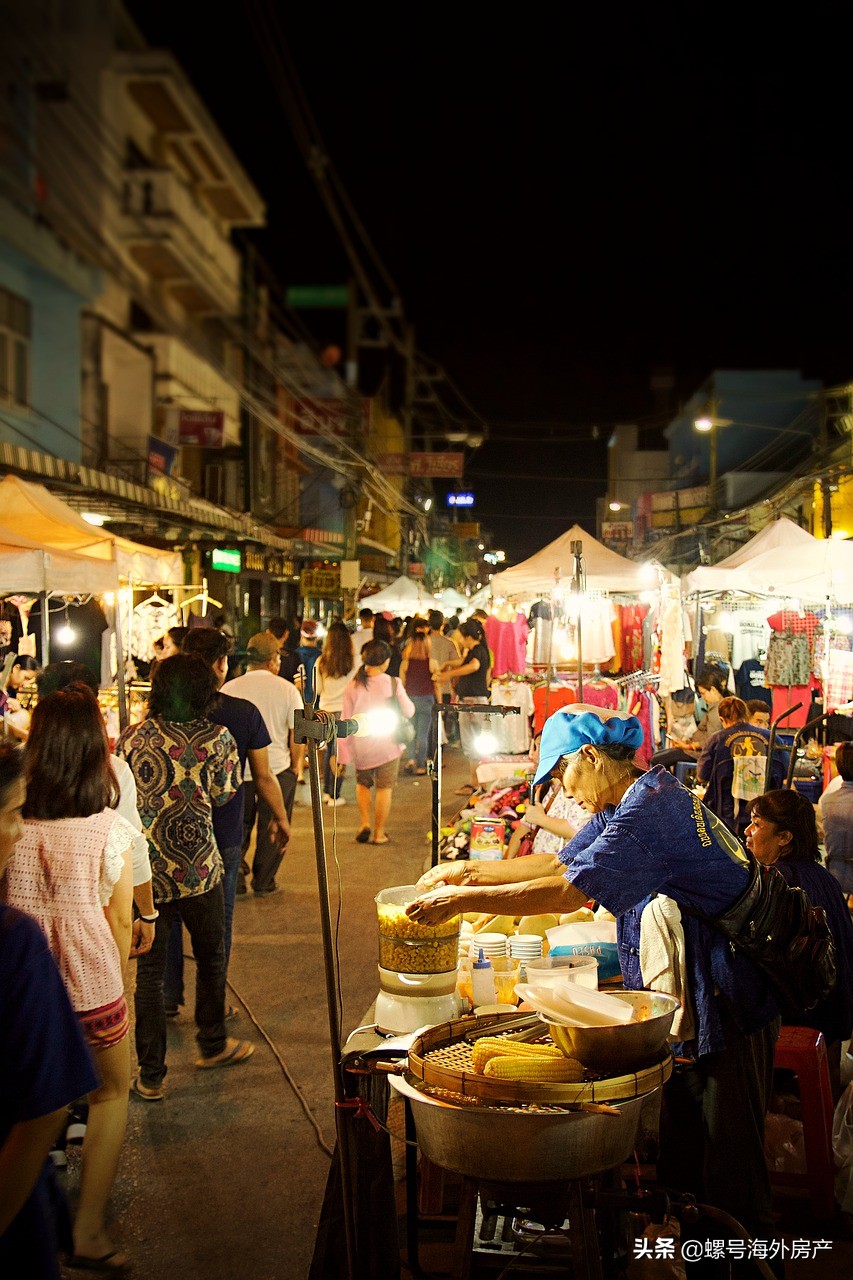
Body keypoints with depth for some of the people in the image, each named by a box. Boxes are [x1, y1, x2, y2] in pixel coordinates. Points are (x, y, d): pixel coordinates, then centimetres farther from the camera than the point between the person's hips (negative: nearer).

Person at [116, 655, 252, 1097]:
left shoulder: (131, 738, -2)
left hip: (145, 871, 1)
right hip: (198, 868, -1)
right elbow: (224, 795, -1)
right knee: (211, 956, 21)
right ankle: (212, 1044, 38)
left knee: (149, 971, 10)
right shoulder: (218, 738, -8)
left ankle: (150, 1076, 15)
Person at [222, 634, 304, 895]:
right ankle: (263, 882, 21)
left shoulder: (228, 689, -5)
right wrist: (296, 766, 8)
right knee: (272, 828, 13)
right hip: (278, 768, -1)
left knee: (239, 827, 18)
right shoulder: (287, 689, -8)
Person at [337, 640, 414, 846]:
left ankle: (365, 823, 10)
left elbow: (346, 720, -2)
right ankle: (379, 833, 12)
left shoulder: (353, 686, -6)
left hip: (361, 744, 2)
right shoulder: (393, 684, -12)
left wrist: (342, 752, 4)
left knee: (363, 783, 22)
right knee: (384, 788, 8)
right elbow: (409, 712, -2)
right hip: (388, 744, -2)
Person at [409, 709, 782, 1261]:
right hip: (687, 1000, 10)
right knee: (682, 1152, 20)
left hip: (727, 1002, -10)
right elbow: (563, 862, 16)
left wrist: (462, 899, -22)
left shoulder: (654, 806, -24)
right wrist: (471, 870, 9)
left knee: (730, 1161, 3)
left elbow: (567, 892, -29)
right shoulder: (630, 802, 8)